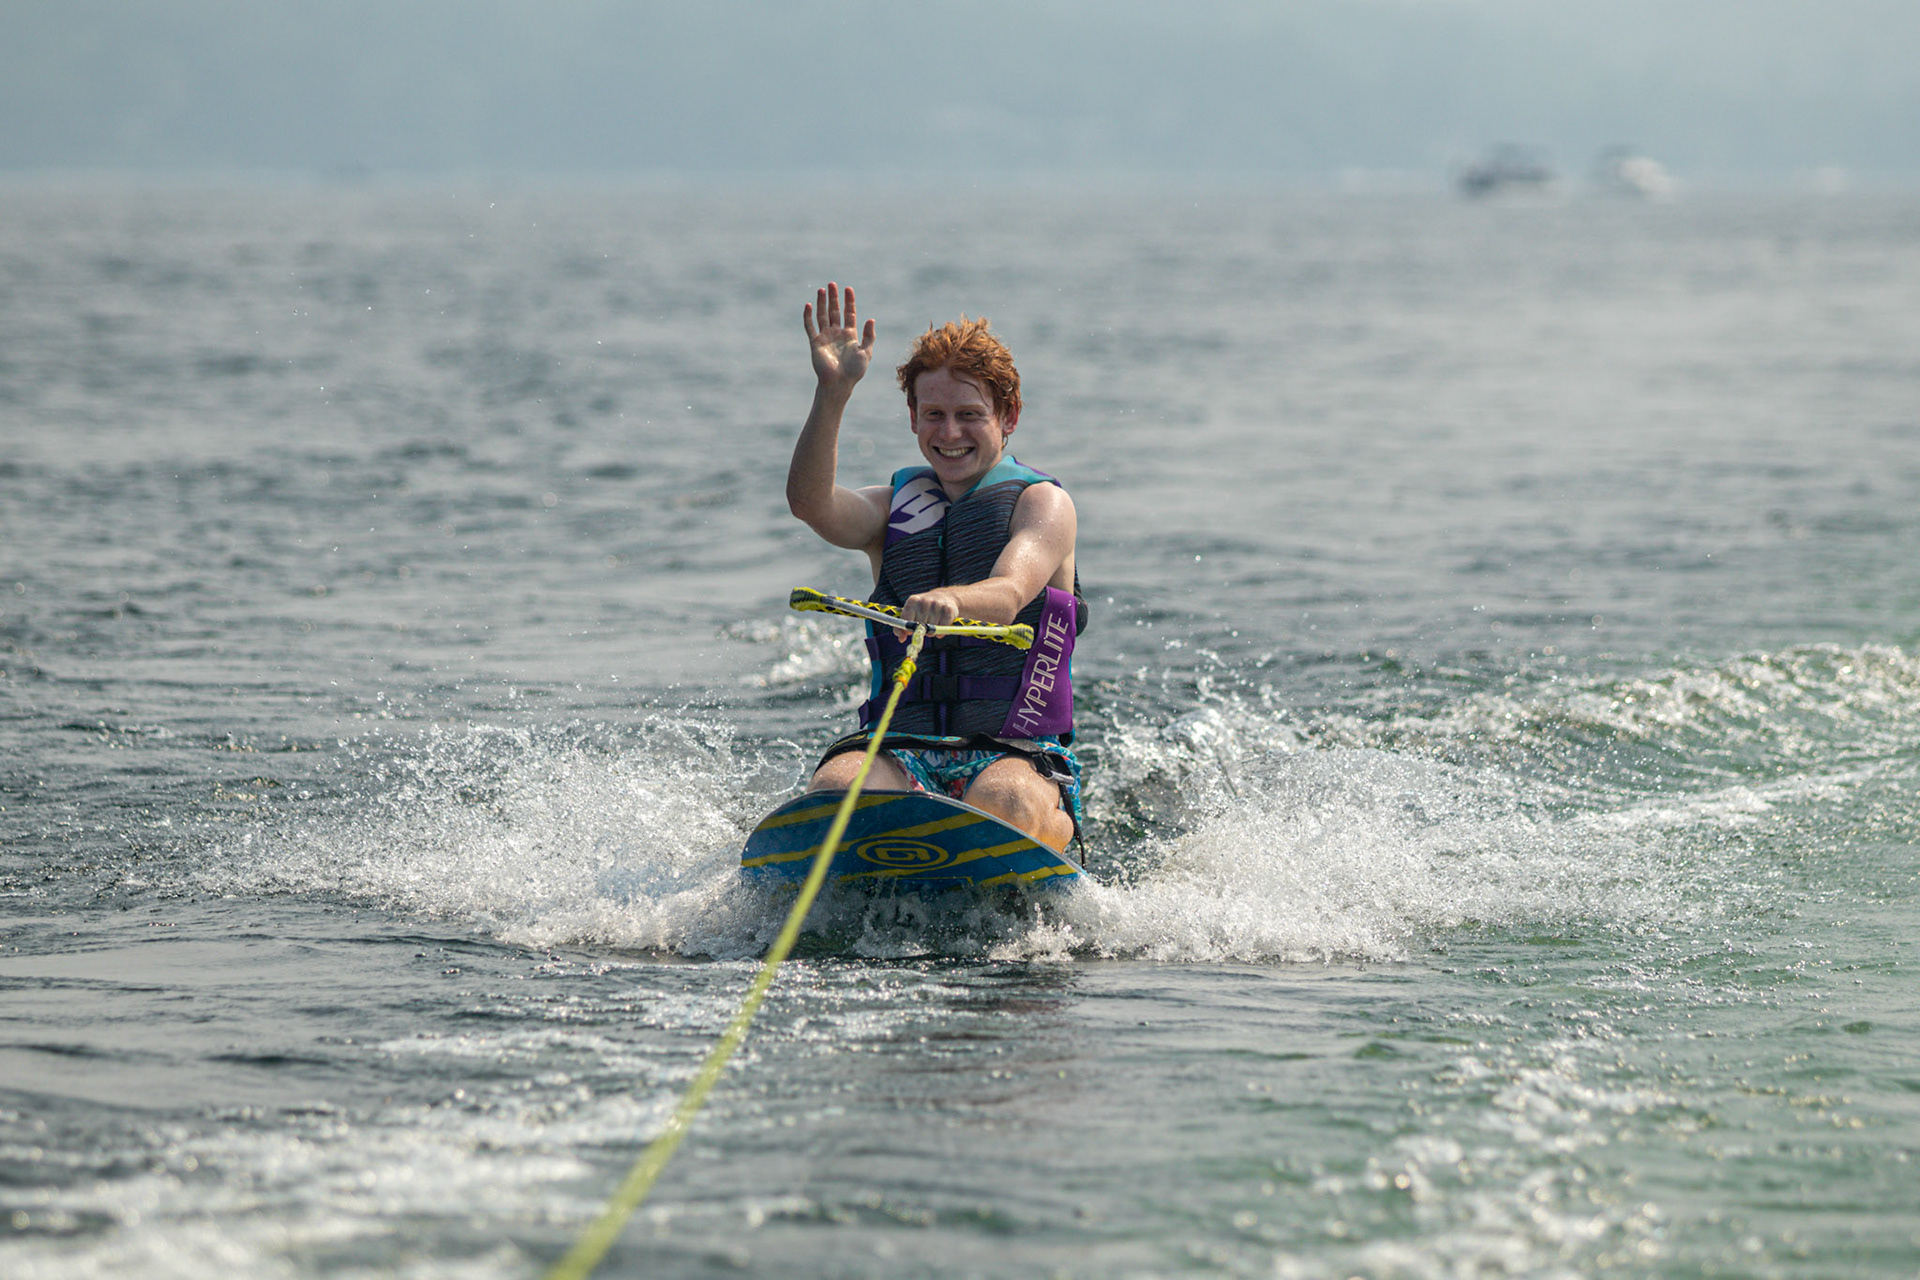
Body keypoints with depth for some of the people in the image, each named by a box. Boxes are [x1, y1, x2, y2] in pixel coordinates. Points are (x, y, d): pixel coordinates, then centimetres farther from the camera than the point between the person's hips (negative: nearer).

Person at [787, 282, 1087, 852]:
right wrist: (832, 395, -24)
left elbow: (1008, 594, -17)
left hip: (1019, 756, -3)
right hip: (904, 753, 3)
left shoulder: (1042, 503, 5)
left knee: (1005, 803, -39)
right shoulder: (894, 509, 15)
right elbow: (810, 502, -8)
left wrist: (950, 601, -41)